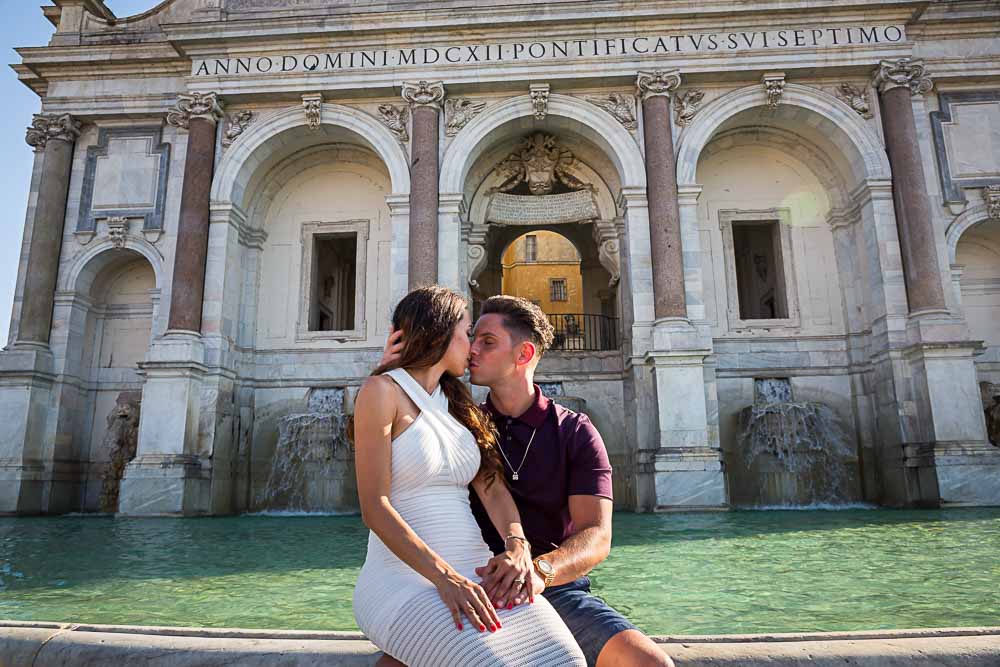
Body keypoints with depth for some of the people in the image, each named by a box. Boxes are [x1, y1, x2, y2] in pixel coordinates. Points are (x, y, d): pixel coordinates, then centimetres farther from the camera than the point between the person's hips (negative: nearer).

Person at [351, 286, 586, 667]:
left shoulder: (457, 405, 18)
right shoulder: (382, 391, -3)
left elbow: (492, 489, 5)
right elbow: (374, 507, -12)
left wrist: (517, 545, -15)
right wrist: (444, 576, -23)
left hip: (475, 570, 6)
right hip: (405, 578, -5)